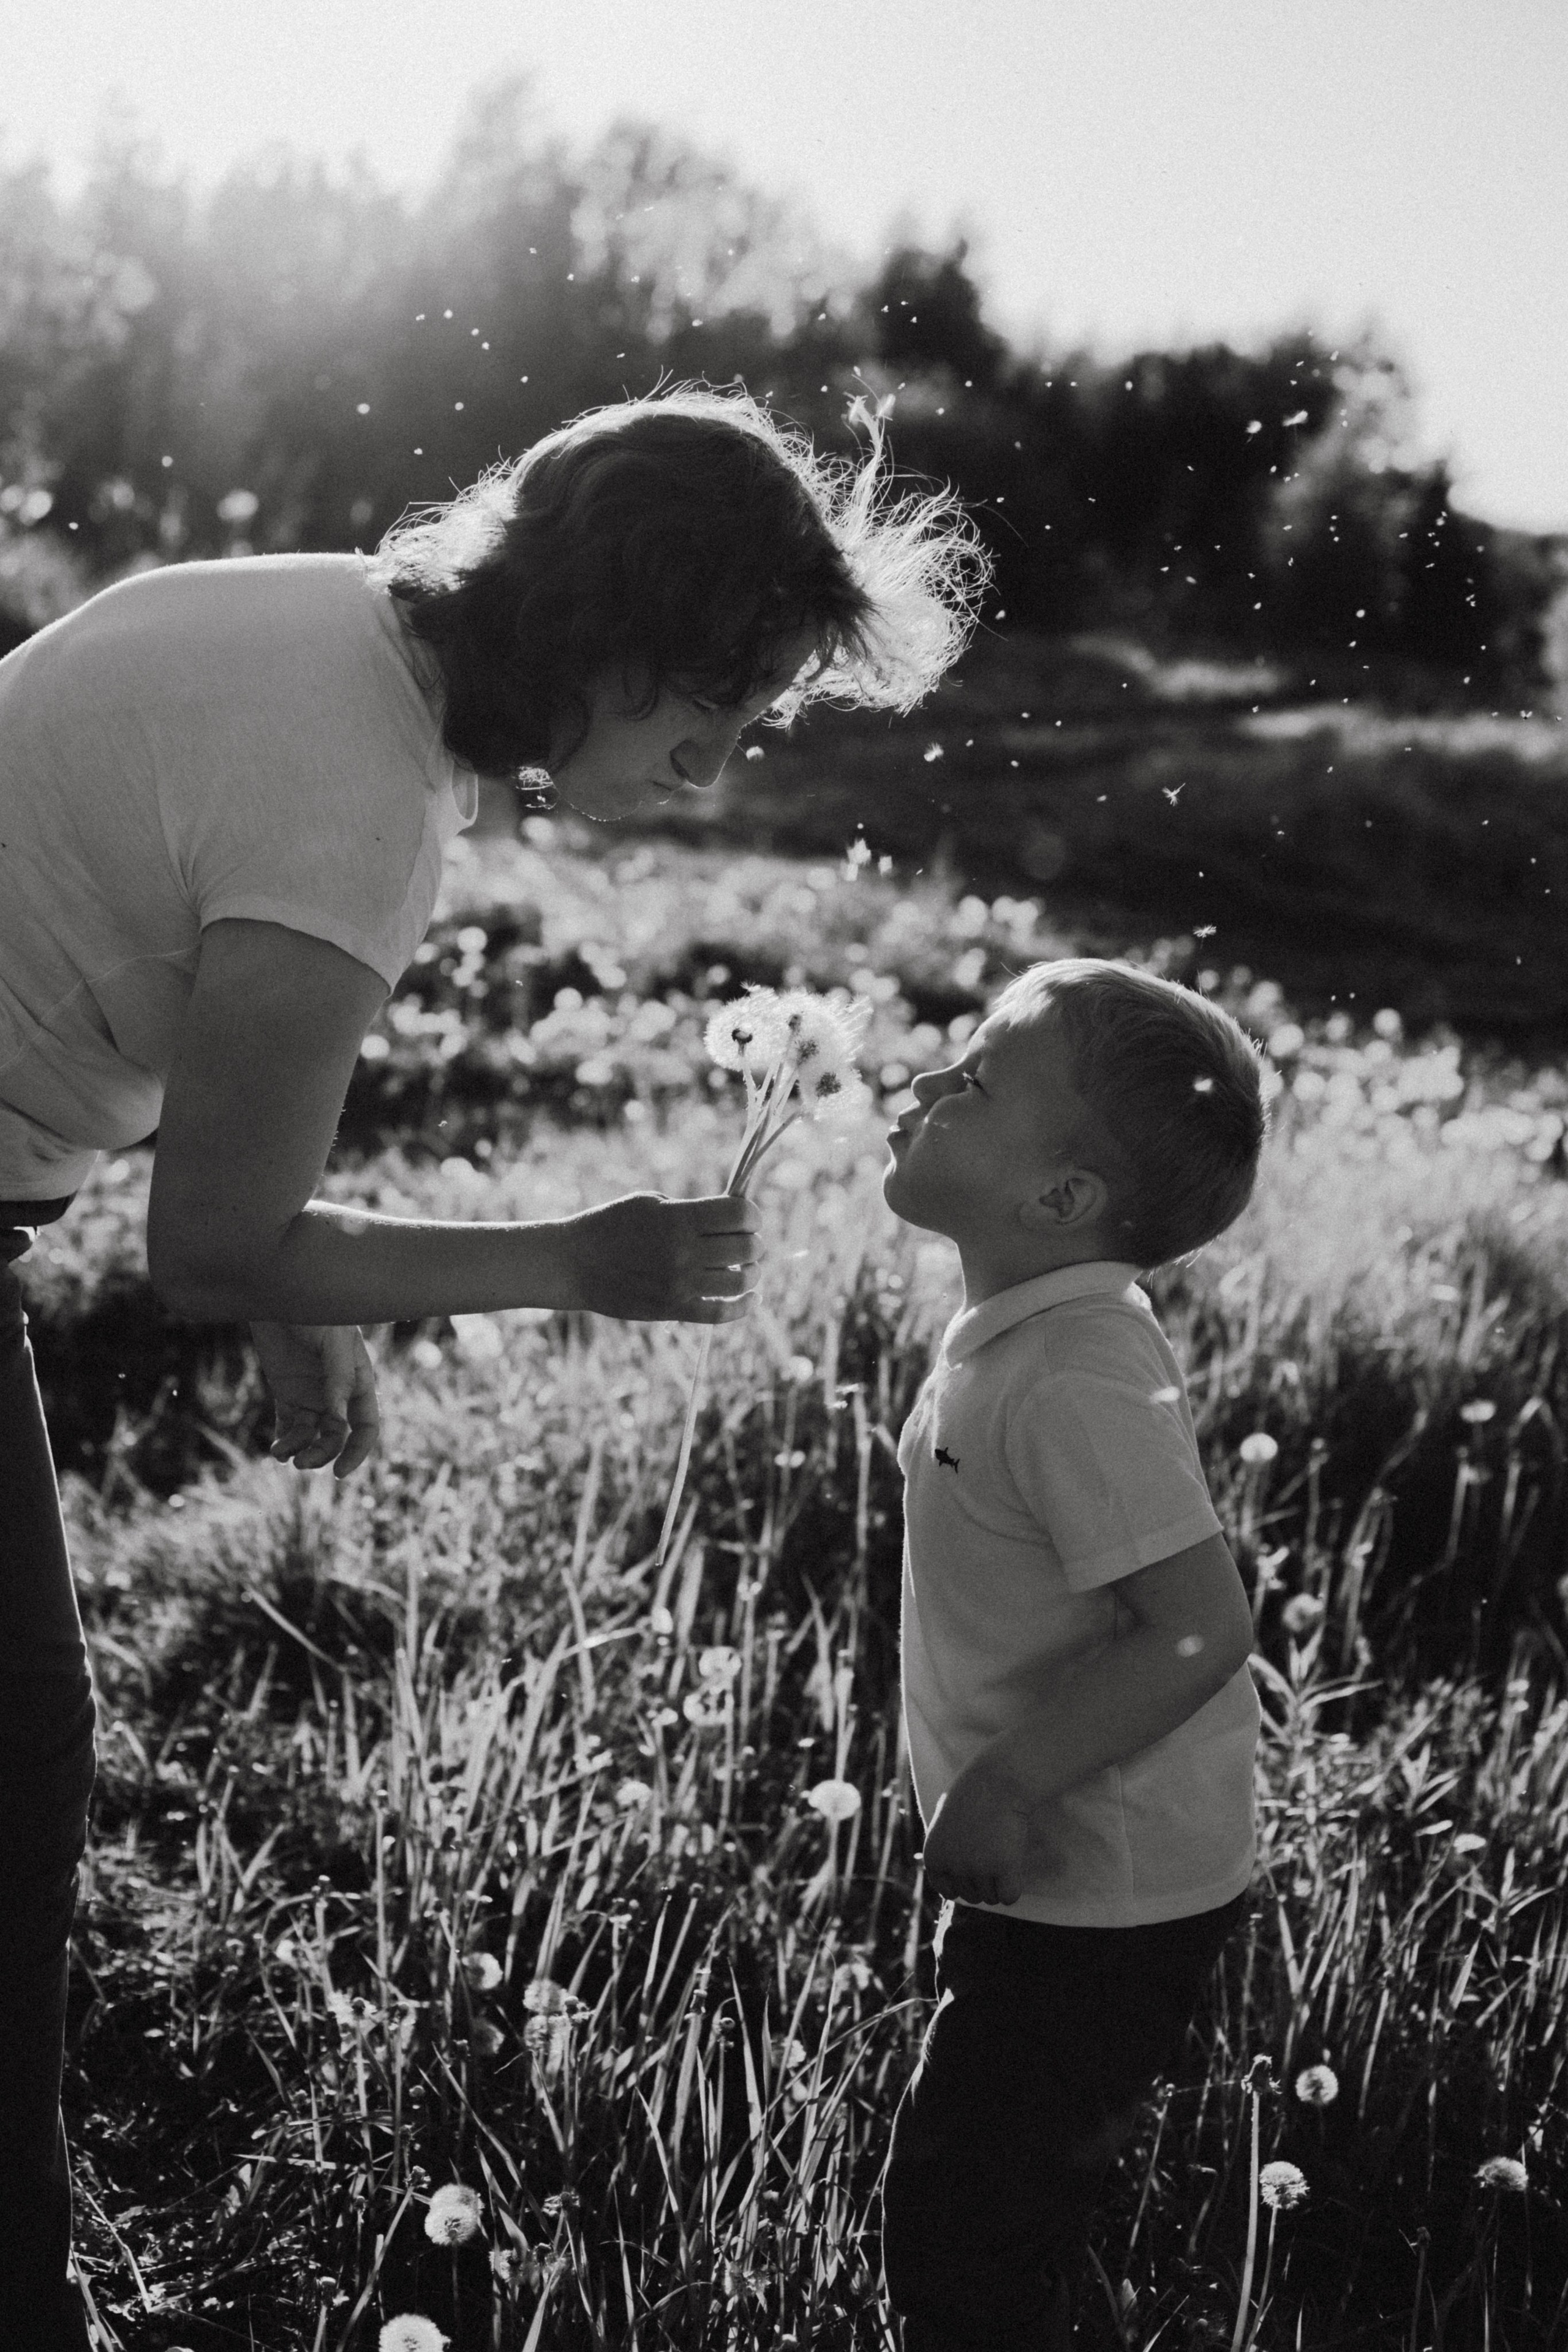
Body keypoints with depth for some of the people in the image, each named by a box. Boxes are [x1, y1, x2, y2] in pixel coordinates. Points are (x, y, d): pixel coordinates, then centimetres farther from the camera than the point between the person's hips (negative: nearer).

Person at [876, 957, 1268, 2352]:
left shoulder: (1078, 1380, -27)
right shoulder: (1013, 1333, 3)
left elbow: (1200, 1631, -31)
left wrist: (1001, 1790, -25)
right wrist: (995, 1800, 13)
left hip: (1103, 1907, -9)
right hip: (1059, 1883, 9)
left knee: (961, 2236, 2)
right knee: (998, 2211, 24)